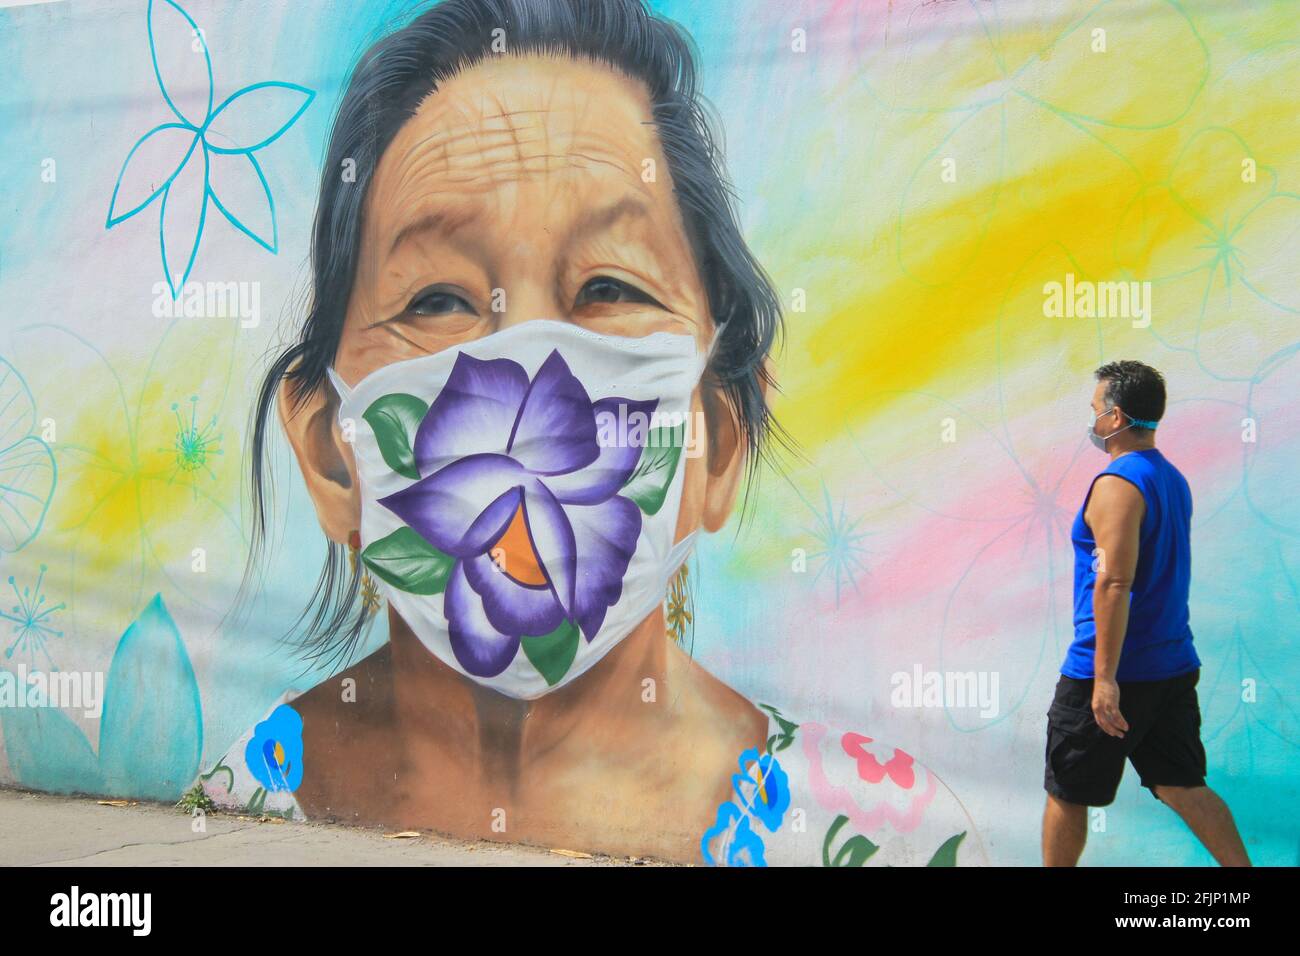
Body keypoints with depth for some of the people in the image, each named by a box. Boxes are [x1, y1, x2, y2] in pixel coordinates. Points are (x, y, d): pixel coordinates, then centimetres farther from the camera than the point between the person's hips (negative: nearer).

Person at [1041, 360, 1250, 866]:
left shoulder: (1116, 484, -17)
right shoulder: (1173, 480, 12)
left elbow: (1114, 583, -24)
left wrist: (1105, 678, -25)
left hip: (1111, 673, -8)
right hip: (1173, 666, 8)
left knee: (1067, 793, 6)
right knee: (1181, 786, 10)